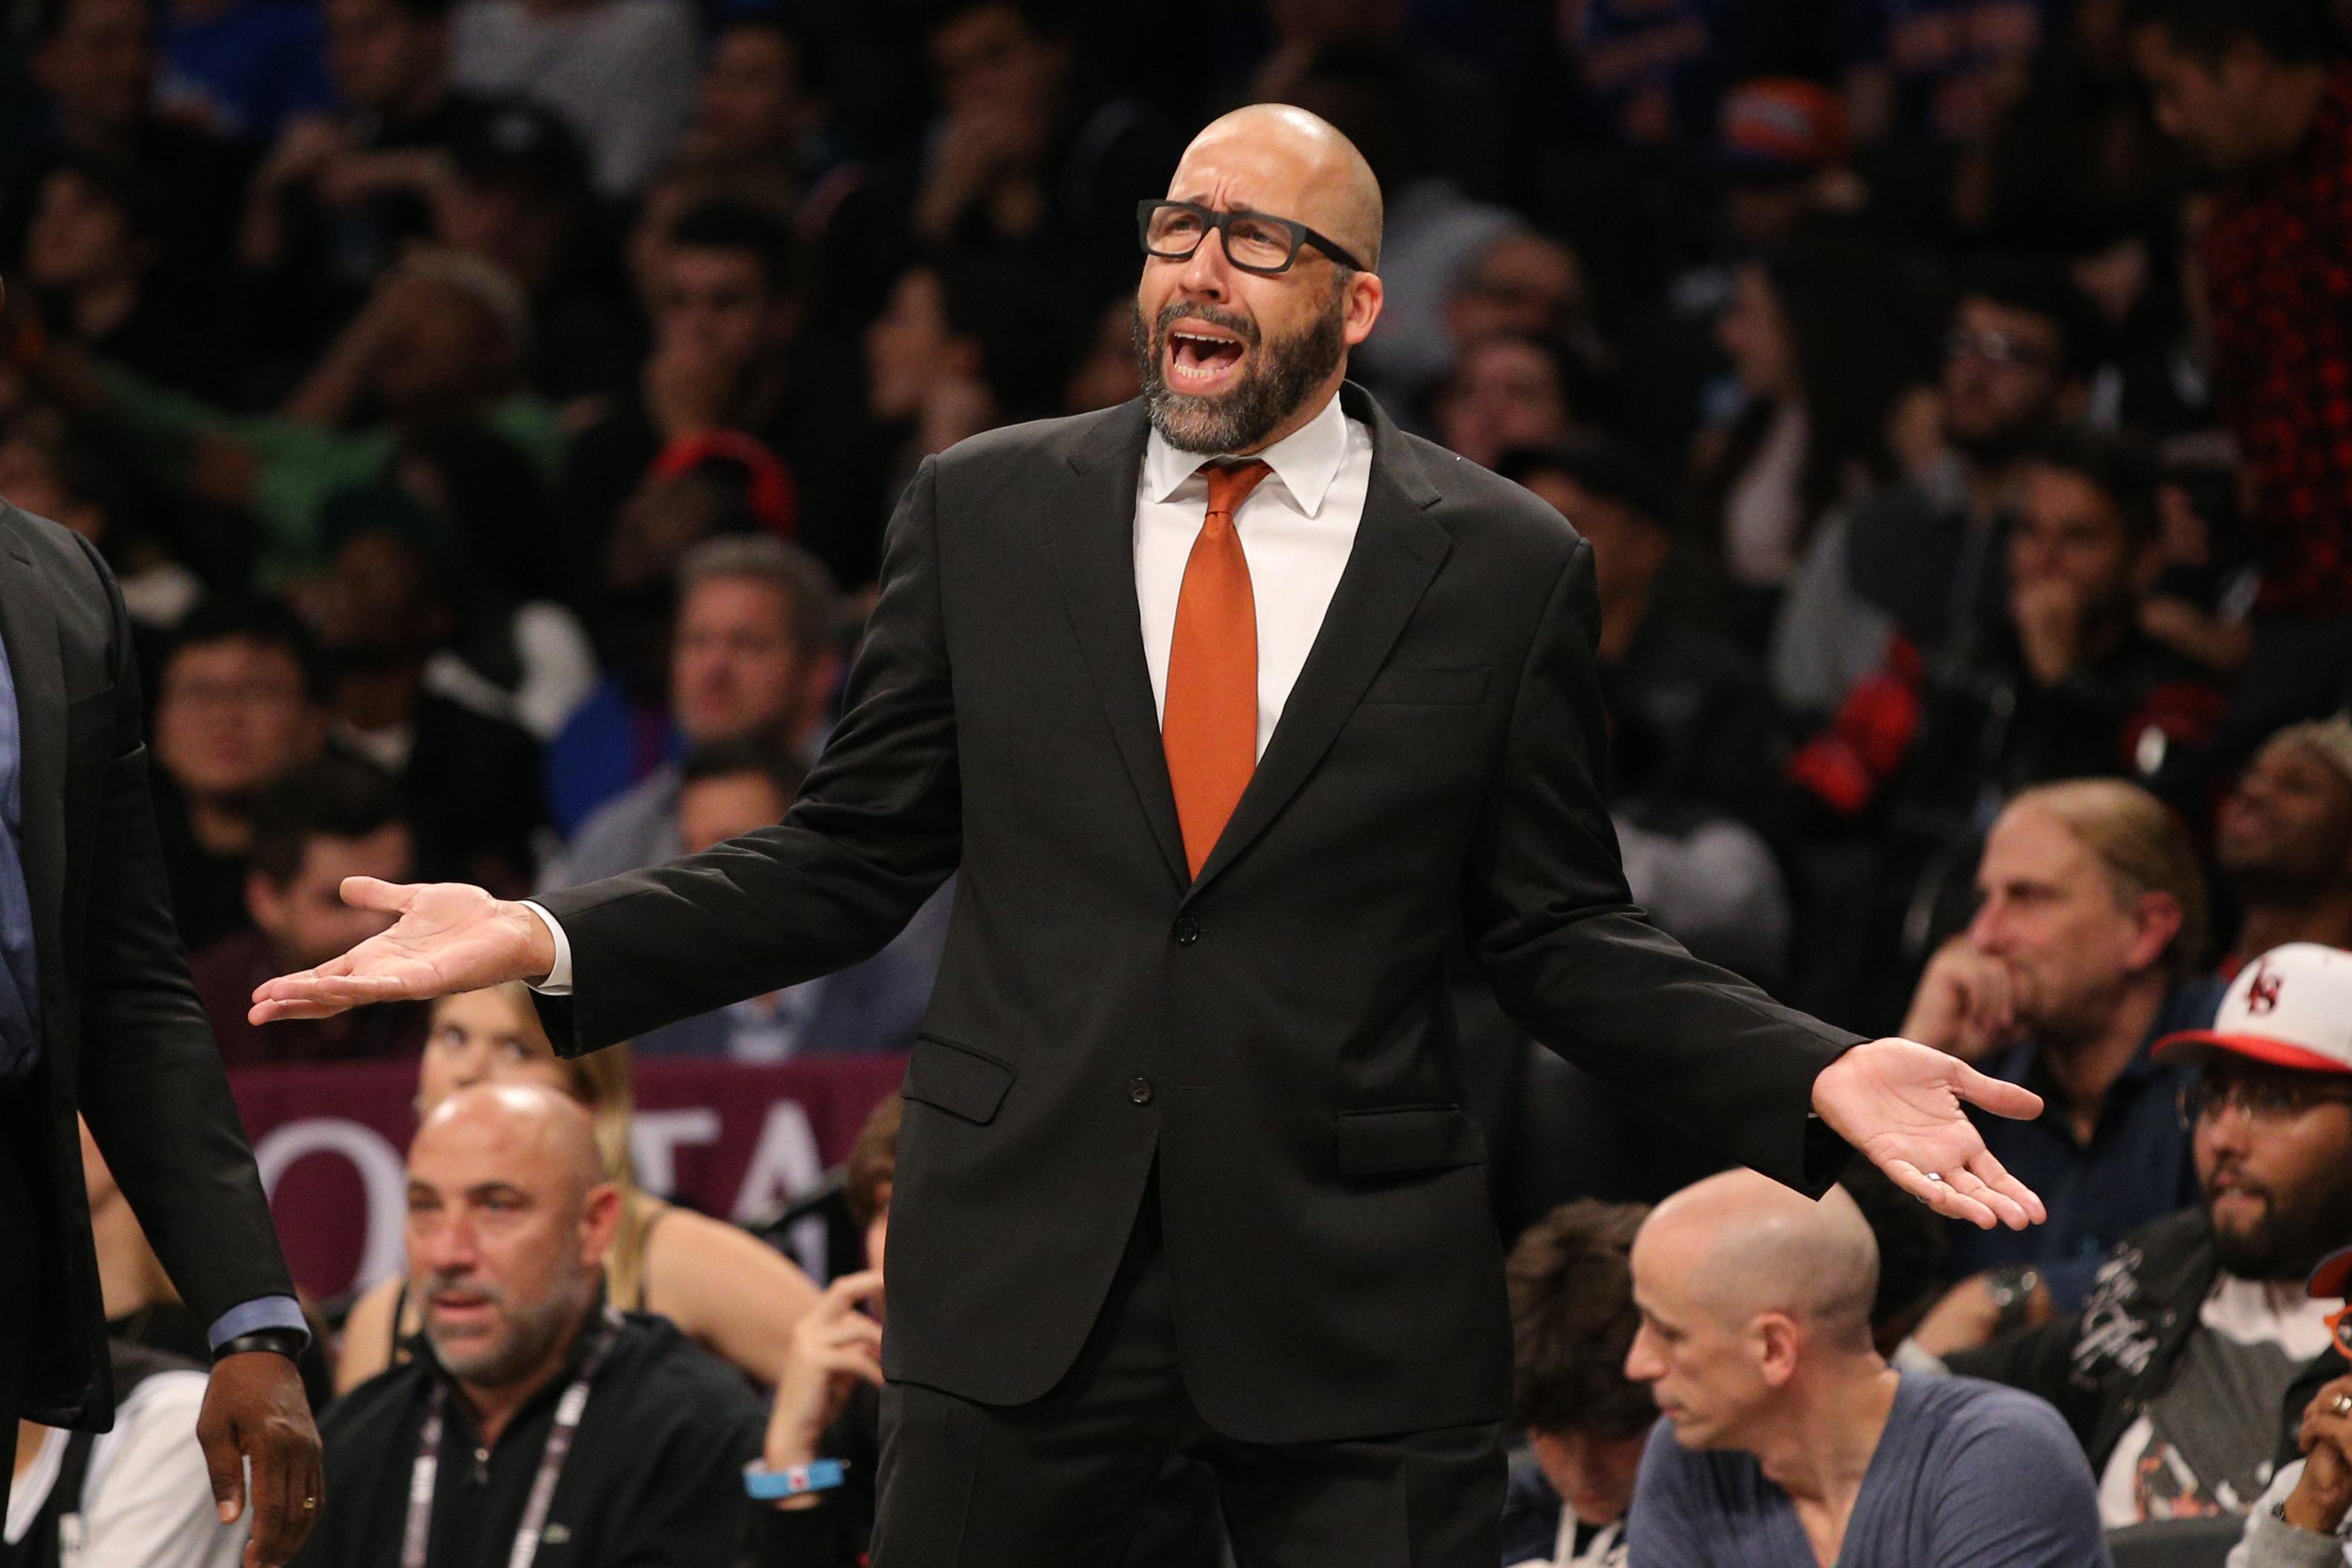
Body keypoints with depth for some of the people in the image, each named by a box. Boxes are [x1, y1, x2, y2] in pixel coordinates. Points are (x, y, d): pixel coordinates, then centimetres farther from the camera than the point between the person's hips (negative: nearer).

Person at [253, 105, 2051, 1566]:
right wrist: (553, 941, -3)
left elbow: (1559, 930, 6)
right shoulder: (987, 511, 6)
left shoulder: (1504, 568, 2)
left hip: (1358, 1295, -1)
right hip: (1025, 1252, 1)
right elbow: (849, 859, 9)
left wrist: (1813, 1076, -9)